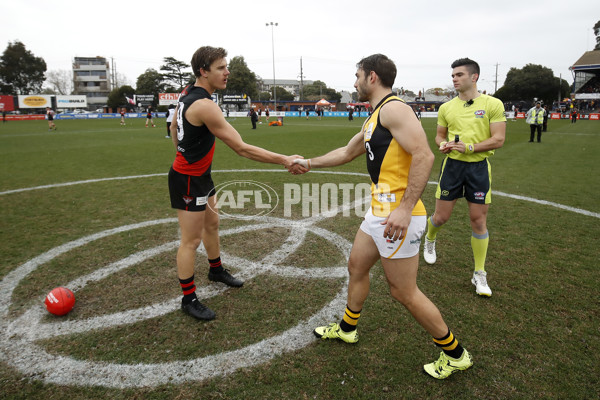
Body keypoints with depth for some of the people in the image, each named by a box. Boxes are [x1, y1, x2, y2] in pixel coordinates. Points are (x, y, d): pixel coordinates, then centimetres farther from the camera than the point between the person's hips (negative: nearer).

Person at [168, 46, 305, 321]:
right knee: (191, 240, 1)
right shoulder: (204, 106, -28)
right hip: (188, 181, -10)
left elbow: (174, 128, 18)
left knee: (212, 224, 23)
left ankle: (216, 270, 45)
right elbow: (242, 149, -30)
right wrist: (284, 160, -26)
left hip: (200, 175, 10)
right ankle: (188, 300, 17)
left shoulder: (187, 94, 3)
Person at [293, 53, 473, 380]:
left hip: (398, 217, -10)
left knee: (404, 292, 1)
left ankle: (455, 354, 22)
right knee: (356, 266, 21)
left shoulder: (393, 108, -14)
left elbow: (423, 155, -24)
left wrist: (405, 208, -28)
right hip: (379, 212, 10)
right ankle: (347, 328, 43)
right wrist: (308, 163, 35)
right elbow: (347, 152, 30)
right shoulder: (374, 118, 17)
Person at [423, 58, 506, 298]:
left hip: (479, 167, -2)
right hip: (452, 165, 2)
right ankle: (429, 241, 41)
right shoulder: (446, 108, 6)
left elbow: (498, 139, -8)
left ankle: (479, 275, 17)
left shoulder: (492, 104, -3)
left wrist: (469, 147, -20)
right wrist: (442, 145, -6)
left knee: (479, 221, 2)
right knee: (440, 217, 4)